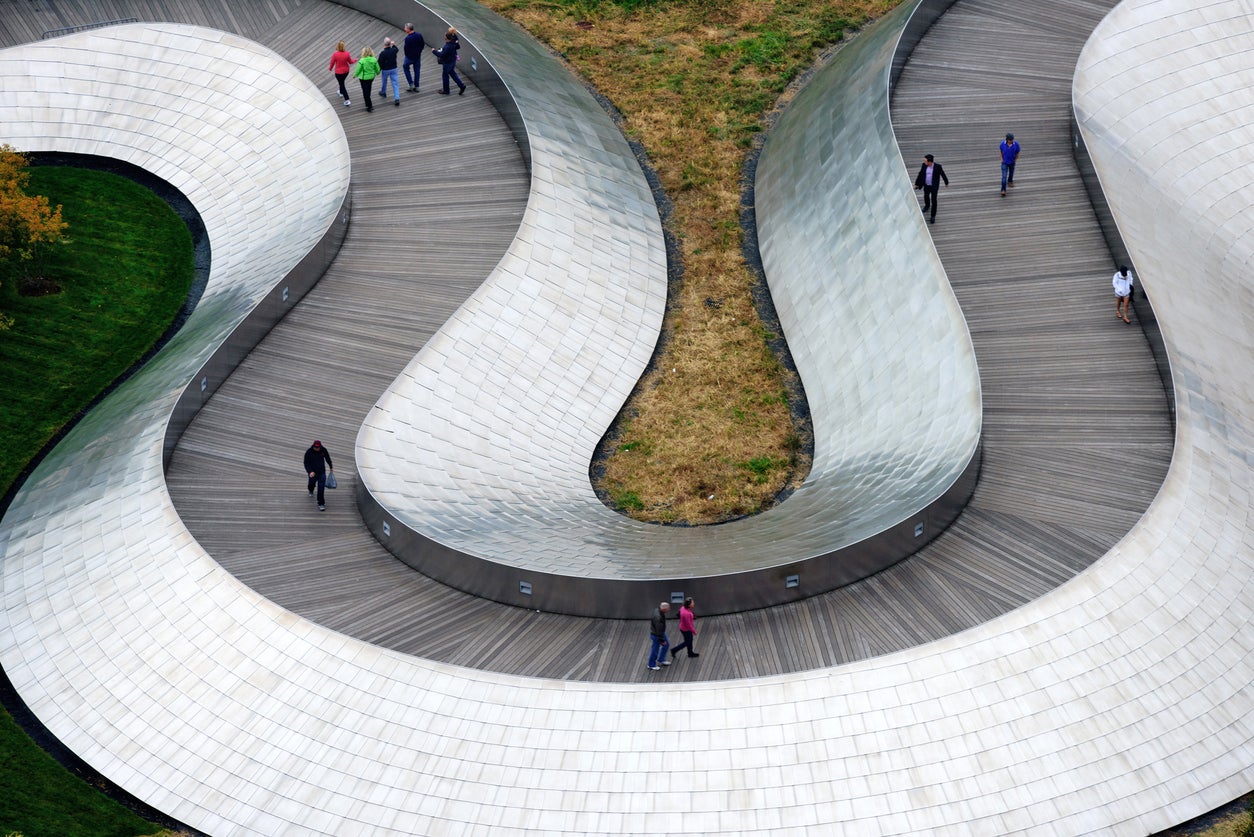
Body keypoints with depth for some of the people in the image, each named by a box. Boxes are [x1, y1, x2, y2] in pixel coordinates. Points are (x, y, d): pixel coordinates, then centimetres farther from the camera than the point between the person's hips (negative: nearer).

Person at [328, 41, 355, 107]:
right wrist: (355, 60, 20)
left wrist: (330, 68, 10)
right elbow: (350, 62, -2)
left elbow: (332, 63, -12)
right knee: (342, 82, 31)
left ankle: (347, 100, 2)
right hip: (346, 71, 4)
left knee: (342, 84, 7)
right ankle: (341, 92, 56)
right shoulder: (347, 53, -16)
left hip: (338, 72, -4)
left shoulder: (335, 54, -25)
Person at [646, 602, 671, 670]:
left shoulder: (658, 609, -9)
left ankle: (661, 659, 43)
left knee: (666, 645, 24)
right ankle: (651, 665, 29)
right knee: (655, 649, 10)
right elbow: (659, 630, -31)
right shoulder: (658, 617, -39)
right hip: (656, 635, -9)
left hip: (661, 632, 9)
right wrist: (662, 640, -20)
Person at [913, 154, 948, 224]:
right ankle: (927, 206, 61)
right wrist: (916, 184, -1)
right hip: (926, 185, 4)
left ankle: (933, 216, 22)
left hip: (934, 186, -4)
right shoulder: (924, 165, -18)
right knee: (926, 197, 28)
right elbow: (920, 175, -5)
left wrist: (946, 183, 5)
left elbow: (943, 174, -10)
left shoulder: (938, 167, -26)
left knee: (934, 201, 5)